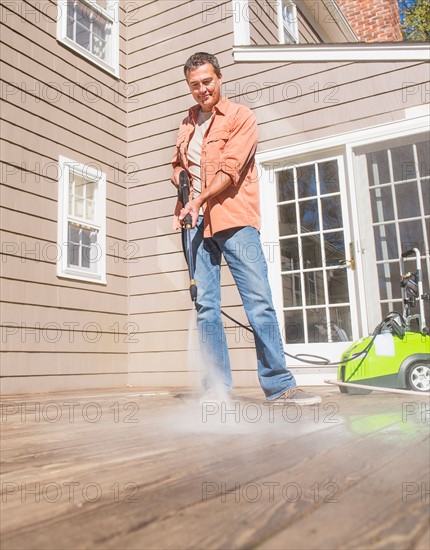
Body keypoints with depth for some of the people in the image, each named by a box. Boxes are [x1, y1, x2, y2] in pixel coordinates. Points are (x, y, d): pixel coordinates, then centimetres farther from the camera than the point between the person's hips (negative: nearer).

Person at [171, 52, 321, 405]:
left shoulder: (240, 116, 3)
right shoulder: (187, 123, 22)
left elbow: (230, 169, -8)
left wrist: (198, 201, -13)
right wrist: (179, 176, 9)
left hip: (234, 220, -5)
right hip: (198, 224, 5)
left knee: (259, 301, -9)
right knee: (205, 305, 1)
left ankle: (279, 385, -4)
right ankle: (217, 386, 7)